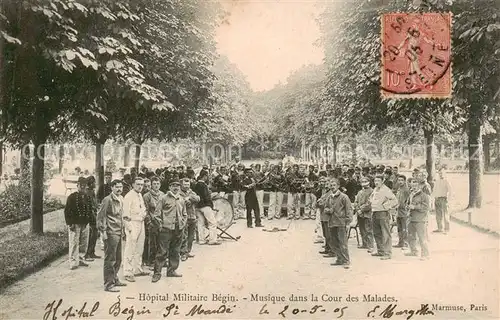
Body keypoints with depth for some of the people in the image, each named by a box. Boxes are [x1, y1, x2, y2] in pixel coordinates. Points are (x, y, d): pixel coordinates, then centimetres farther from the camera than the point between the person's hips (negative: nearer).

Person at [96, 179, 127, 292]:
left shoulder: (121, 199, 12)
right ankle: (108, 284, 4)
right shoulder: (107, 200, -12)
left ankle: (114, 279, 29)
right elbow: (101, 216, -12)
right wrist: (103, 231, -15)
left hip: (119, 233, 8)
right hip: (111, 233, -8)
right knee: (110, 260, -2)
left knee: (118, 259, 16)